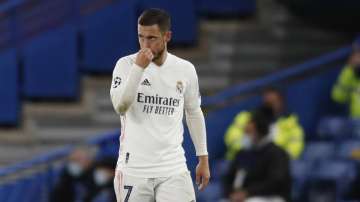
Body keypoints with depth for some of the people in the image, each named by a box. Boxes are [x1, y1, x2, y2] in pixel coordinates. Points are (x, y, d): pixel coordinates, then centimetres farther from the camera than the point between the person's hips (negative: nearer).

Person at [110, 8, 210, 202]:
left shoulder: (186, 70, 5)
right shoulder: (126, 64, -4)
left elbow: (194, 113, 16)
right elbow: (120, 107, -18)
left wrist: (203, 158, 16)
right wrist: (138, 67, -24)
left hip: (173, 169, 2)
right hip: (133, 169, -2)